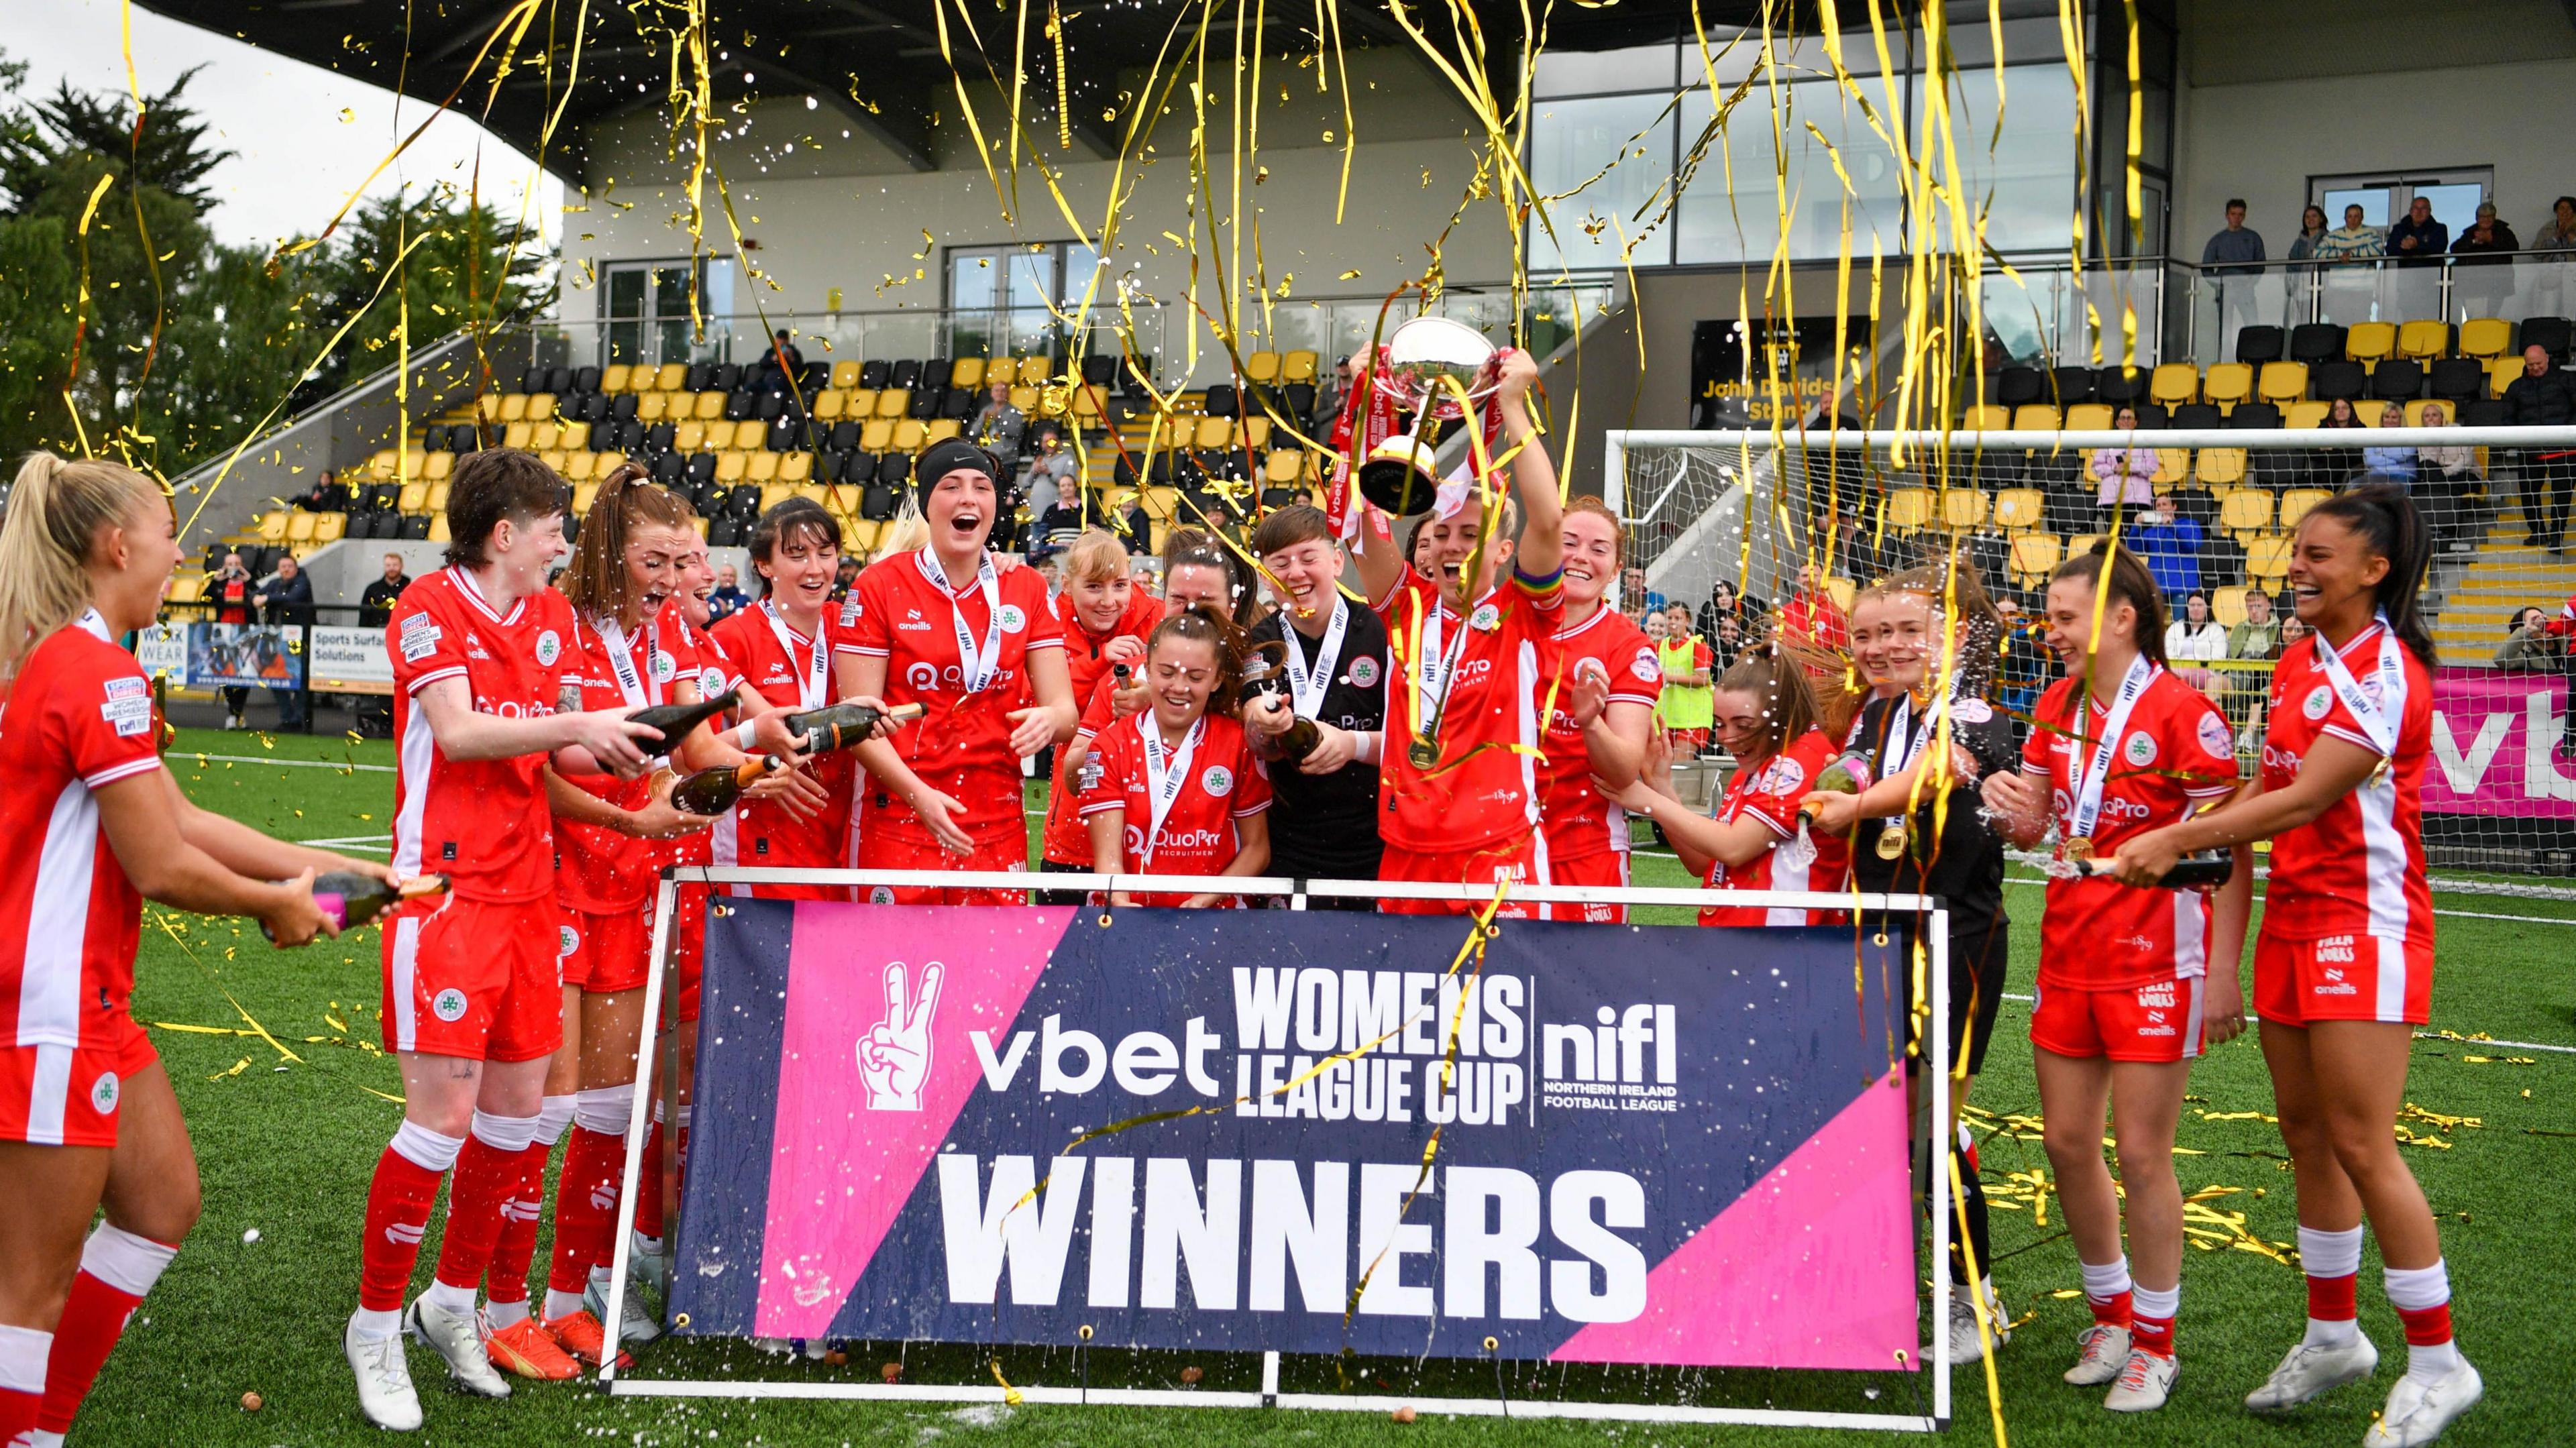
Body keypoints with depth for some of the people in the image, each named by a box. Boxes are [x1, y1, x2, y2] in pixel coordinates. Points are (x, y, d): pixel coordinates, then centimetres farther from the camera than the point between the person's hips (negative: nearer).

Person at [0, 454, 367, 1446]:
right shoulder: (101, 674, -18)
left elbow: (180, 818, 13)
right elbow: (162, 865, -18)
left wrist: (324, 866, 12)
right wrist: (279, 904, -1)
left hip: (85, 1000, 10)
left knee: (163, 1205, 18)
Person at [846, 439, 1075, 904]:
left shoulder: (1028, 590, 8)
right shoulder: (881, 586, -1)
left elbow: (1064, 708, 4)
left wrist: (1049, 719, -20)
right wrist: (918, 794, -18)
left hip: (997, 826, 2)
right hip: (900, 824, -2)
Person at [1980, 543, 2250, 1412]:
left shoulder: (2182, 710, -13)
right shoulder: (2059, 704, 8)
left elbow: (2232, 849, -13)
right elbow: (2031, 827, 15)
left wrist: (2223, 972, -17)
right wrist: (2010, 807, -8)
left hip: (2154, 962, -7)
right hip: (2068, 951, 7)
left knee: (2141, 1153, -2)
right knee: (2067, 1142, 9)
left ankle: (2155, 1342, 14)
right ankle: (2110, 1316, 28)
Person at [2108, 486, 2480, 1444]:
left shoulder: (2386, 673, -15)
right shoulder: (2297, 664, 11)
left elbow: (2305, 799, -22)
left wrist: (2174, 839, -22)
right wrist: (2181, 839, 6)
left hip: (2365, 924, -8)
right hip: (2293, 917, 8)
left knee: (2360, 1144, -8)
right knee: (2305, 1132, 12)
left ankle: (2437, 1362, 4)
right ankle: (2333, 1337, 25)